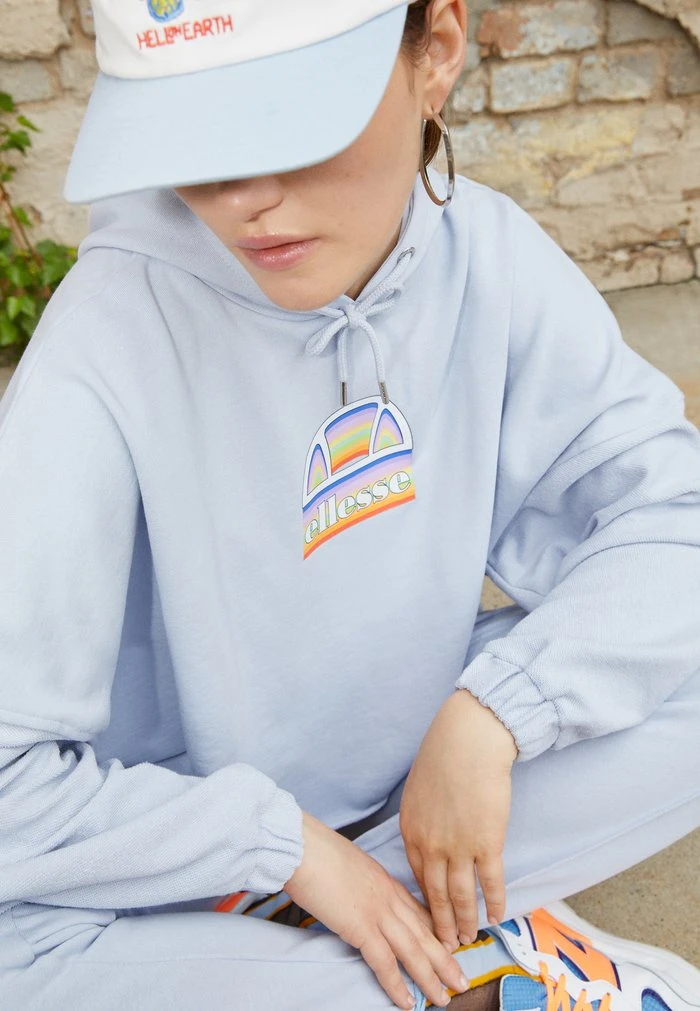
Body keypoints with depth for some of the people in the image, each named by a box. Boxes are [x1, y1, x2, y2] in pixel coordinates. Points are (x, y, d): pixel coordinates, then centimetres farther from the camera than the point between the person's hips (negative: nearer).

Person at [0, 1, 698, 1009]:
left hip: (423, 733, 4)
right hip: (199, 821, -3)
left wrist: (489, 713, -24)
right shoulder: (108, 349, -28)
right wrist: (289, 841, -20)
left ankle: (270, 911, -8)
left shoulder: (487, 254, -15)